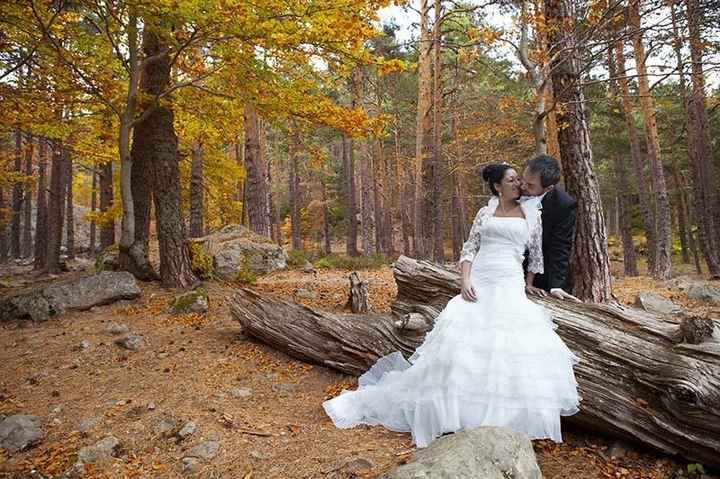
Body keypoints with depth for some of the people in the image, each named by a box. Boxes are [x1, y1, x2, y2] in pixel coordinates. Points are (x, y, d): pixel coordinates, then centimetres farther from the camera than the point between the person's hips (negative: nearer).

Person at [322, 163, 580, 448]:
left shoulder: (532, 213, 12)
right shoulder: (484, 213, 13)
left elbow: (537, 254, 13)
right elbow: (469, 249, 9)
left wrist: (528, 290, 5)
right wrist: (465, 280, -7)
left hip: (511, 285, 0)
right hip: (478, 283, 0)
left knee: (513, 345, -18)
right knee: (459, 337, -12)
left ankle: (507, 414, -1)